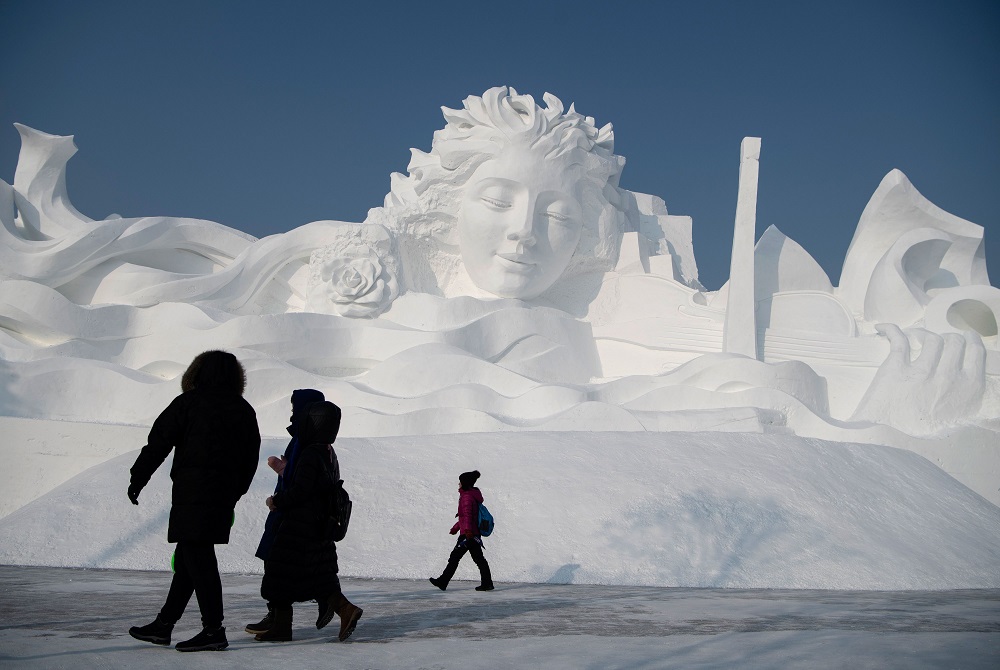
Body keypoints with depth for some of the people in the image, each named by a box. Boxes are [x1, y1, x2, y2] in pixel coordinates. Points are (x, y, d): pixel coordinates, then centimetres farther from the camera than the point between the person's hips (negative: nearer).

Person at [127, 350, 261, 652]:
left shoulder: (189, 403, -5)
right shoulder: (245, 411, 11)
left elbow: (158, 443, -5)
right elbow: (251, 460, 14)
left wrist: (137, 480, 4)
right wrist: (233, 494, 24)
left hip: (192, 494, -7)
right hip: (224, 497, 7)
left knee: (197, 558, -4)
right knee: (188, 557, 14)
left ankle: (213, 630, -5)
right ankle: (163, 624, 21)